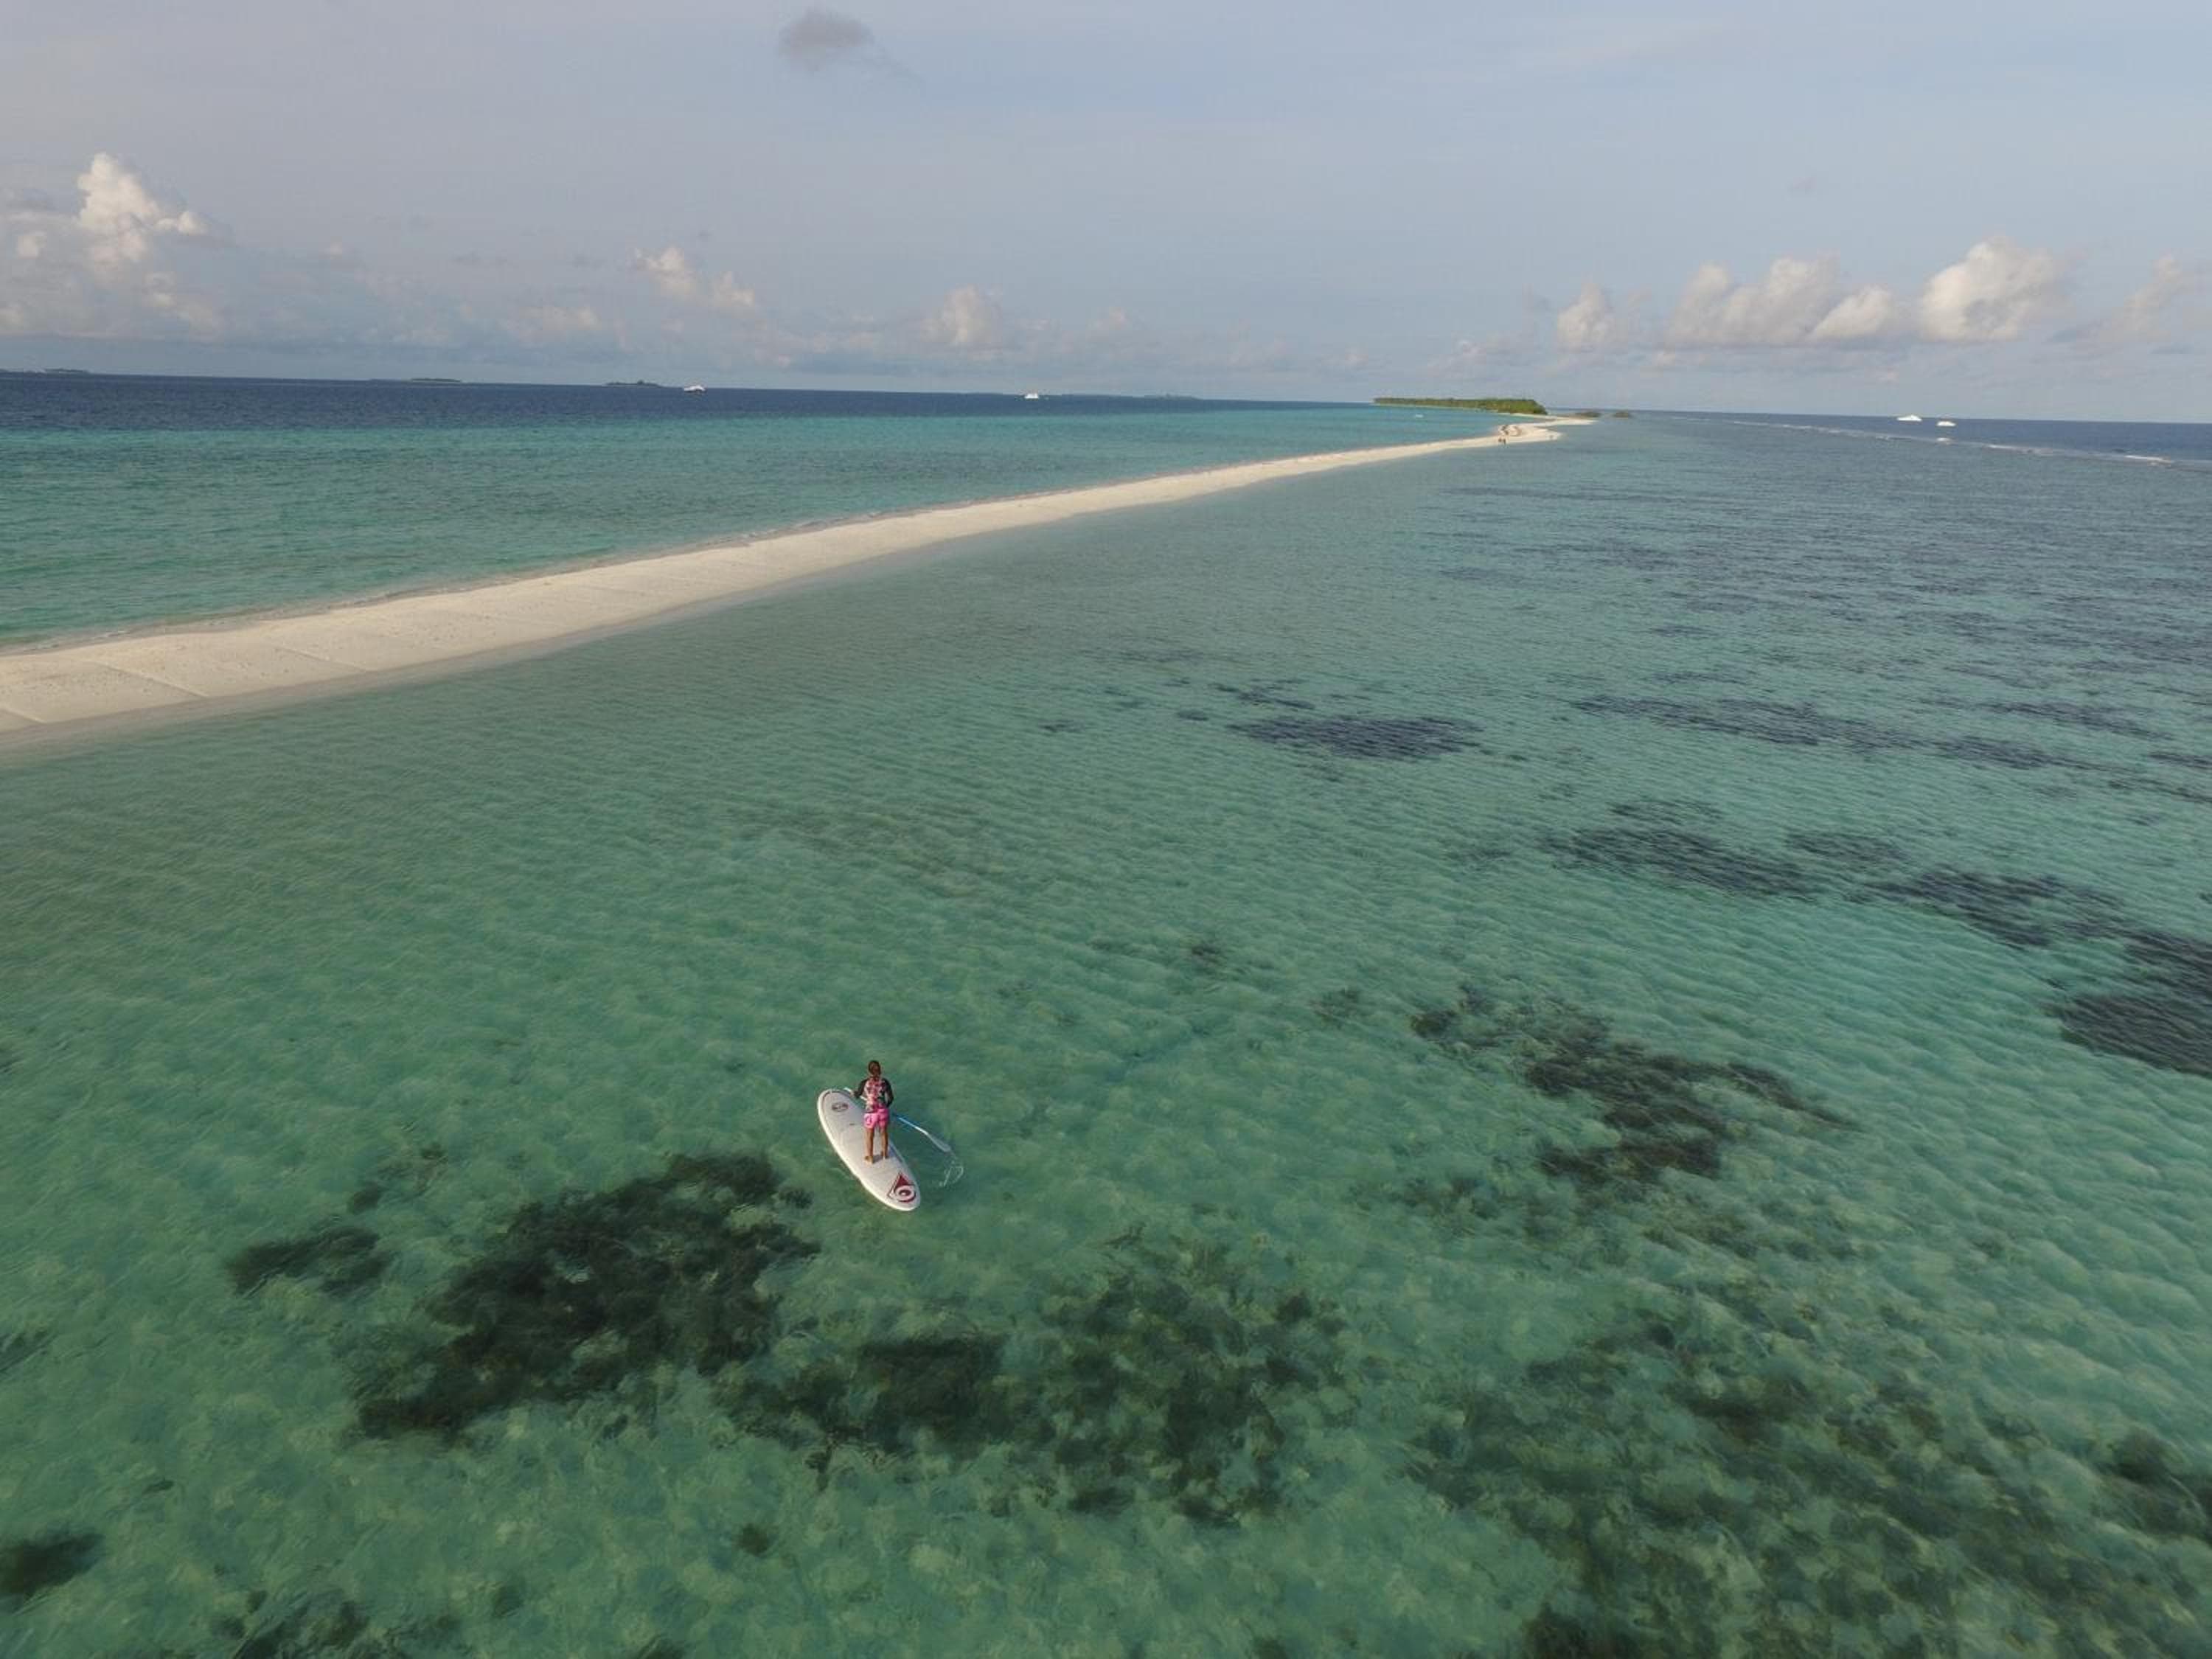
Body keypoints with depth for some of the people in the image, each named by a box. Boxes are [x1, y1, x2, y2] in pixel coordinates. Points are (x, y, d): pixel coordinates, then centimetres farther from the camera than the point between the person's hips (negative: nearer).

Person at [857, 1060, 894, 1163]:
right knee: (884, 1133, 26)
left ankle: (871, 1158, 39)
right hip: (883, 1111, 2)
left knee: (870, 1136, 21)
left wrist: (854, 1092, 25)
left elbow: (857, 1096, 1)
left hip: (871, 1113, -2)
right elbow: (891, 1098, -4)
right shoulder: (885, 1082, -12)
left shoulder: (865, 1083, -16)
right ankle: (885, 1154, 47)